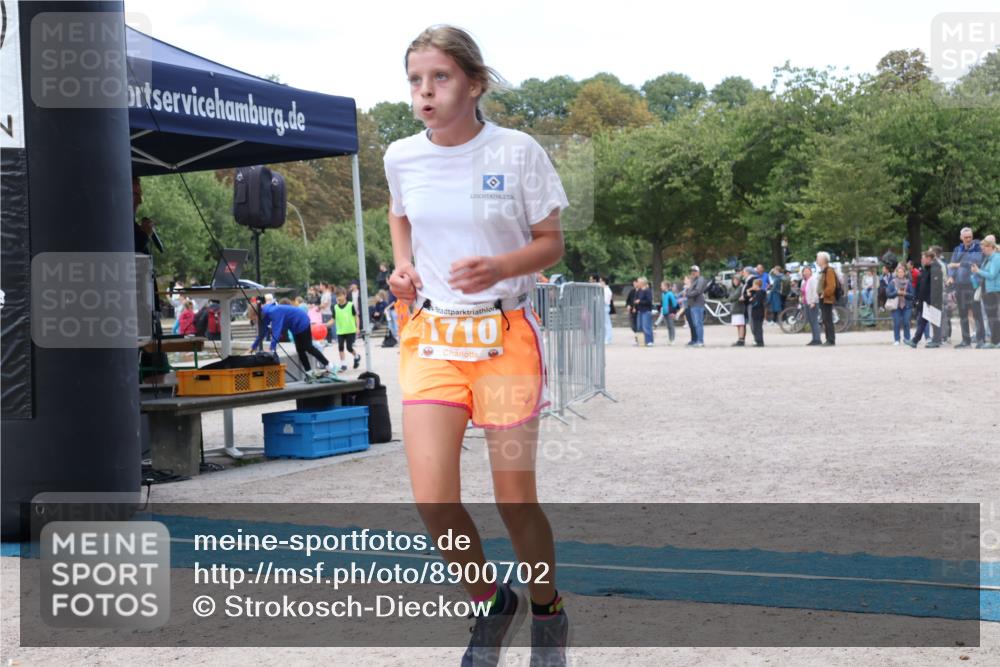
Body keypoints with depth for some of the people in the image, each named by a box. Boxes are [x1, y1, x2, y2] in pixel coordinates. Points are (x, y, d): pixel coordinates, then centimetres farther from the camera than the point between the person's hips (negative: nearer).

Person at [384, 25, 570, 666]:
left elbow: (551, 242, -1)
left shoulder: (518, 151, -9)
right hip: (430, 335, 3)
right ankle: (492, 605, 19)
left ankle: (548, 611, 32)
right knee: (433, 500, -9)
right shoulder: (401, 156, 1)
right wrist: (403, 263, 3)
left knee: (516, 499, 3)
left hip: (507, 335, -2)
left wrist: (497, 267, -19)